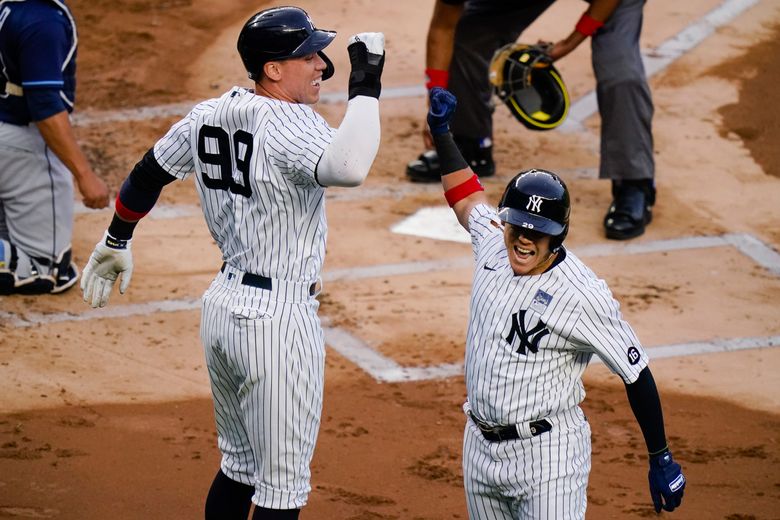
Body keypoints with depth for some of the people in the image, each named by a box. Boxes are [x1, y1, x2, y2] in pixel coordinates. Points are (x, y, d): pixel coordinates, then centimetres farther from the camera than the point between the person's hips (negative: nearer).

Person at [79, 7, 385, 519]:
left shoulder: (210, 115, 4)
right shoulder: (290, 124, -20)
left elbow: (147, 173, 18)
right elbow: (348, 168, -41)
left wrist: (116, 241, 34)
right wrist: (365, 87, -29)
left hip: (222, 305, 8)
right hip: (279, 318, -8)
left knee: (240, 464, 22)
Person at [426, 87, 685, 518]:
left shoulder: (584, 295, -18)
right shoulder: (493, 246, 1)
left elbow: (637, 375, -12)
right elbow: (467, 195, 23)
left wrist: (661, 461, -11)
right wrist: (440, 130, 23)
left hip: (548, 453, -7)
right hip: (480, 446, 7)